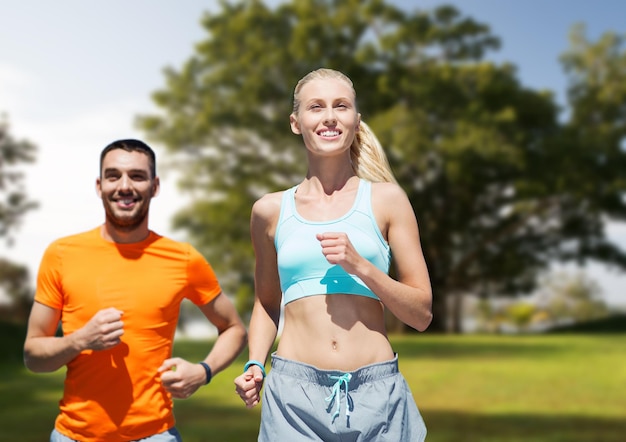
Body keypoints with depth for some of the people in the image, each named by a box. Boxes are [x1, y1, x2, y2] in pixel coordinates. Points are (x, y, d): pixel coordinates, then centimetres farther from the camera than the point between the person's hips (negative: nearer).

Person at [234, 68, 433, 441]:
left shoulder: (386, 200, 2)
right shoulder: (270, 210, 6)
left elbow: (422, 314, 1)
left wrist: (359, 266, -12)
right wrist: (255, 365, 2)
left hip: (377, 393, 0)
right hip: (294, 392, 1)